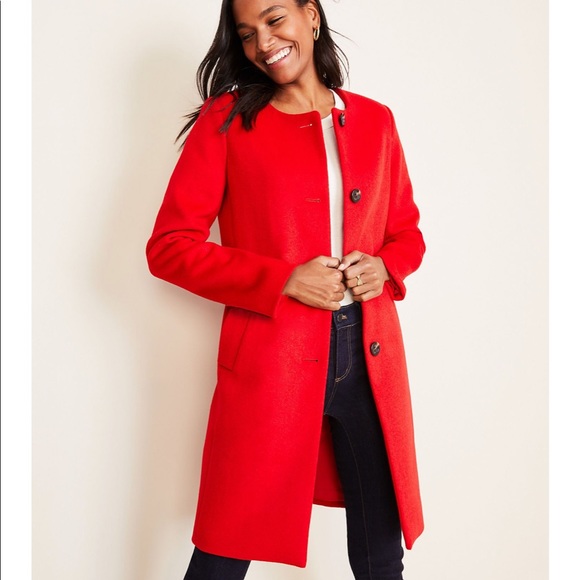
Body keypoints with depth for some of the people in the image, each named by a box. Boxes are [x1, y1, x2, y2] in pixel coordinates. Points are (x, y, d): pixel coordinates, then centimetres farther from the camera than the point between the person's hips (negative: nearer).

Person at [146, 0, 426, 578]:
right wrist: (284, 280, -14)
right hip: (271, 363, -3)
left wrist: (382, 268, -4)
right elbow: (168, 246, -5)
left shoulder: (375, 120, 11)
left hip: (370, 359, 4)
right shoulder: (226, 120, 0)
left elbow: (407, 231, 19)